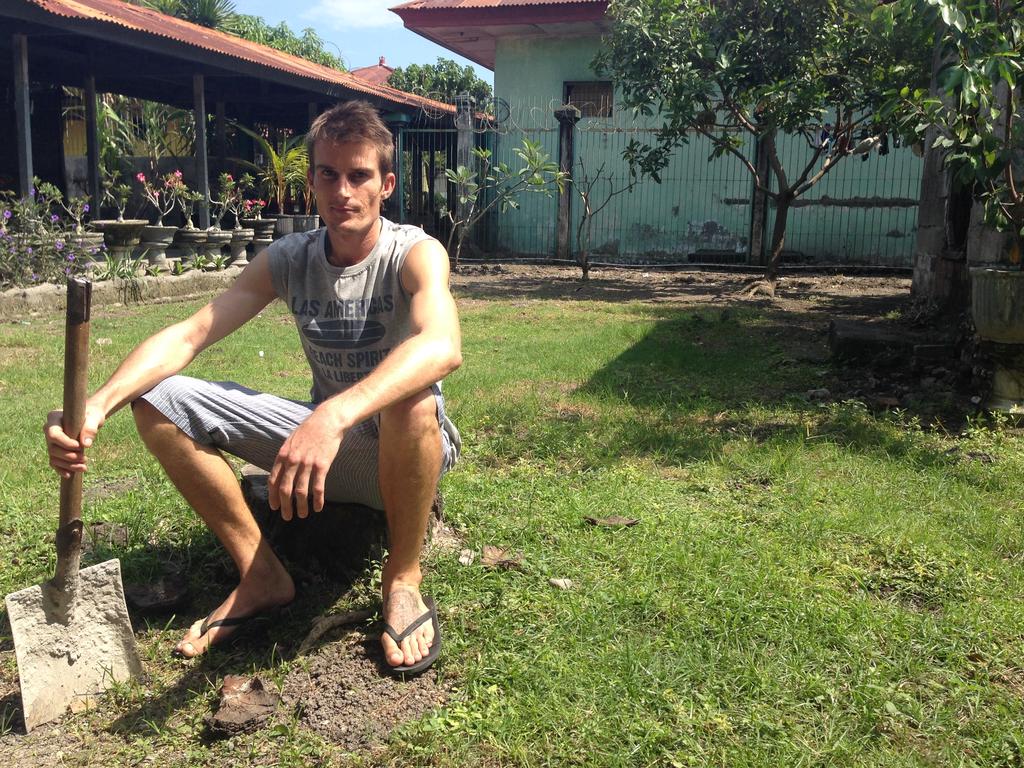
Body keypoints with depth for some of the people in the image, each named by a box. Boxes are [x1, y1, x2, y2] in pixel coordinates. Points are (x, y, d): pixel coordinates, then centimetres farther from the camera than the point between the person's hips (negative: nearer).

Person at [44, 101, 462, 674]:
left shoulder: (416, 253, -16)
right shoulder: (289, 260, -2)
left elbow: (443, 347, -39)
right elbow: (188, 335, -12)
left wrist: (335, 416, -55)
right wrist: (96, 405, -31)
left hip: (408, 451, -4)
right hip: (321, 437, 5)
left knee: (412, 397, -41)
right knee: (158, 400, -9)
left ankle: (404, 578, -16)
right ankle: (262, 576, -2)